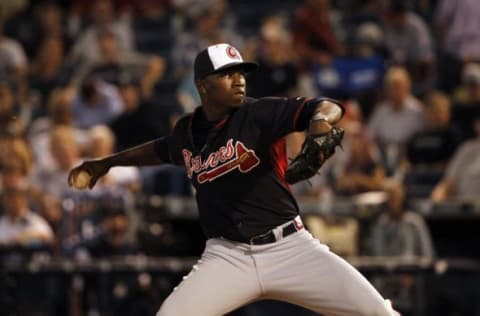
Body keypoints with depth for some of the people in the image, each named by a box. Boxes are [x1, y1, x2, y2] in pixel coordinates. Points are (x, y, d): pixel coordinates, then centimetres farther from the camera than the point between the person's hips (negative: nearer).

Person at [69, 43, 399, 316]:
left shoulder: (260, 114, -8)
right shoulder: (187, 131, 6)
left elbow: (329, 108, -20)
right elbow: (162, 150, 31)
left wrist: (321, 119, -44)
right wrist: (107, 162, 39)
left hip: (290, 248, -3)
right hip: (228, 257, 3)